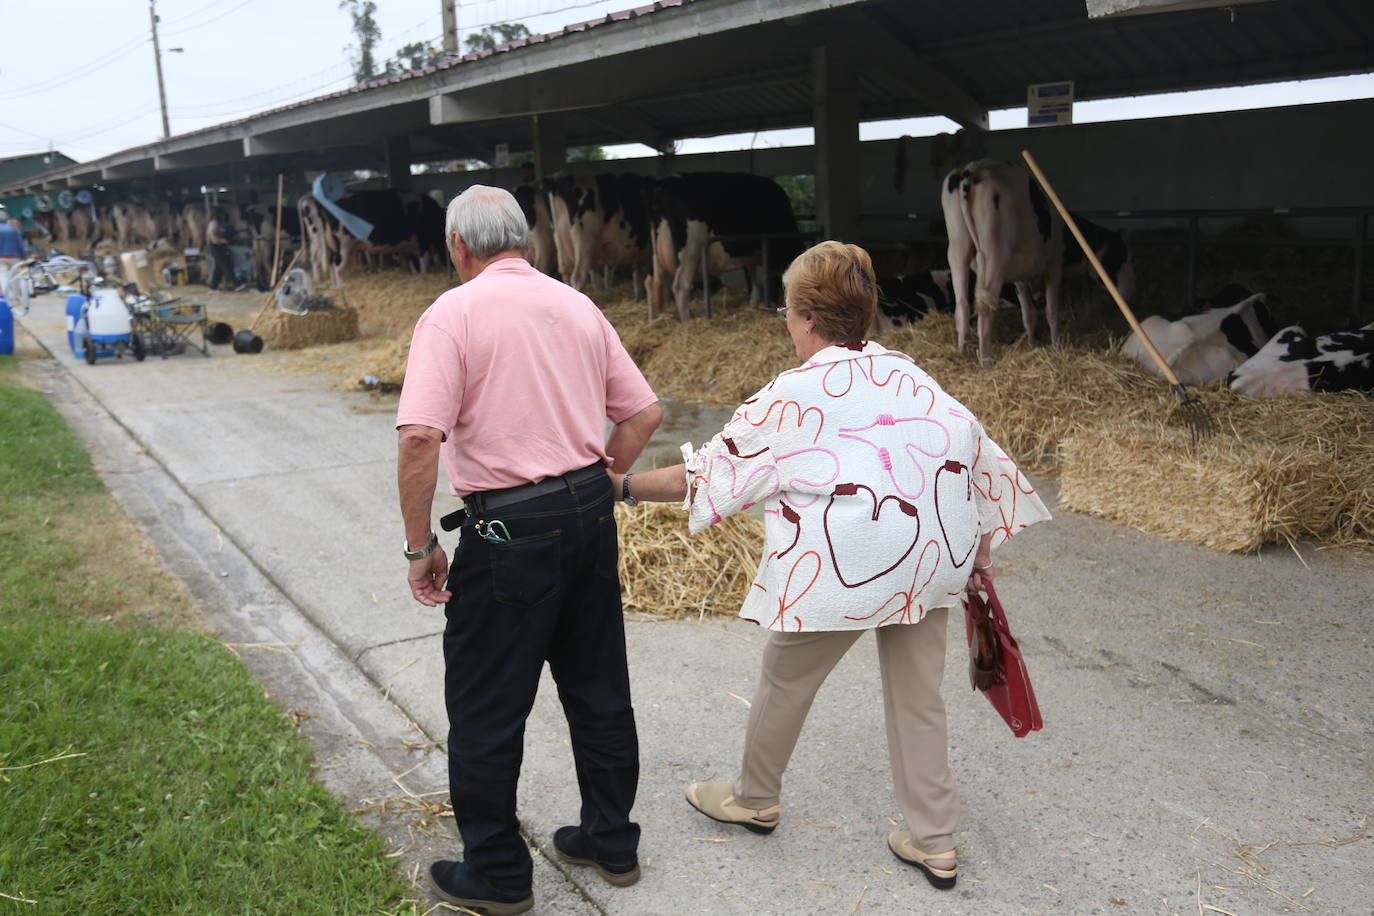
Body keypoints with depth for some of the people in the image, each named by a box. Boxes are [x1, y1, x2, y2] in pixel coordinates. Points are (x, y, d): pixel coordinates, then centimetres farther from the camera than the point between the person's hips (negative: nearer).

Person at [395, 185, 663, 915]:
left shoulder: (454, 313, -10)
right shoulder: (578, 306, 8)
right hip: (590, 513, 7)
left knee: (485, 709, 9)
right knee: (599, 687, 19)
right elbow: (644, 413, 10)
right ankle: (611, 841, 33)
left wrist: (421, 546, -11)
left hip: (511, 528, -6)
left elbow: (420, 437, -21)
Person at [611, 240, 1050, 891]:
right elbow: (980, 456, 10)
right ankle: (933, 842, 26)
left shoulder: (790, 398, -6)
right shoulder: (909, 376, 10)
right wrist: (980, 548, 19)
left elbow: (702, 476, -2)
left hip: (844, 567, -6)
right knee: (918, 695, 17)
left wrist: (623, 486, 10)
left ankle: (754, 799, 38)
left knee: (786, 680, 17)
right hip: (932, 558, 6)